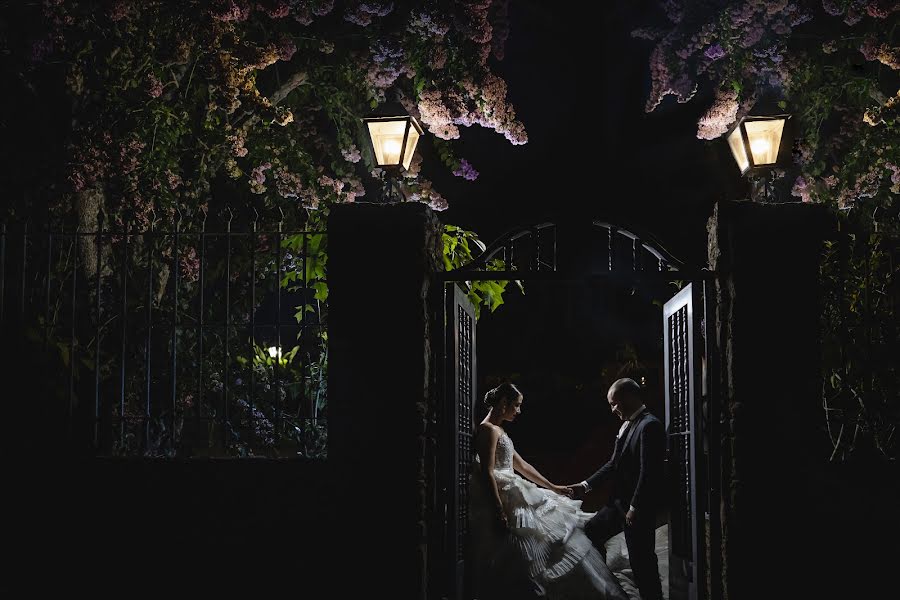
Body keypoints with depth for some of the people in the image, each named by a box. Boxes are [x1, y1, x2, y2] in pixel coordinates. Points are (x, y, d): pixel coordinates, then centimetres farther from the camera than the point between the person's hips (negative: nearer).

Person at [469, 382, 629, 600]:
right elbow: (486, 473, -19)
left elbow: (521, 465, 23)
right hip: (501, 499, -11)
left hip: (512, 495, 11)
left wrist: (553, 488, 24)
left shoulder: (498, 430, 19)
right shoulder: (489, 429, -12)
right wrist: (500, 513, -24)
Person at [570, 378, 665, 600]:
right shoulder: (627, 425, 11)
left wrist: (635, 508, -20)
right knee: (591, 532, 19)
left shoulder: (649, 426, -19)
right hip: (620, 501, 10)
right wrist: (586, 485, 12)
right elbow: (615, 463, 17)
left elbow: (649, 472, -22)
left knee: (641, 558, -3)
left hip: (639, 507, -10)